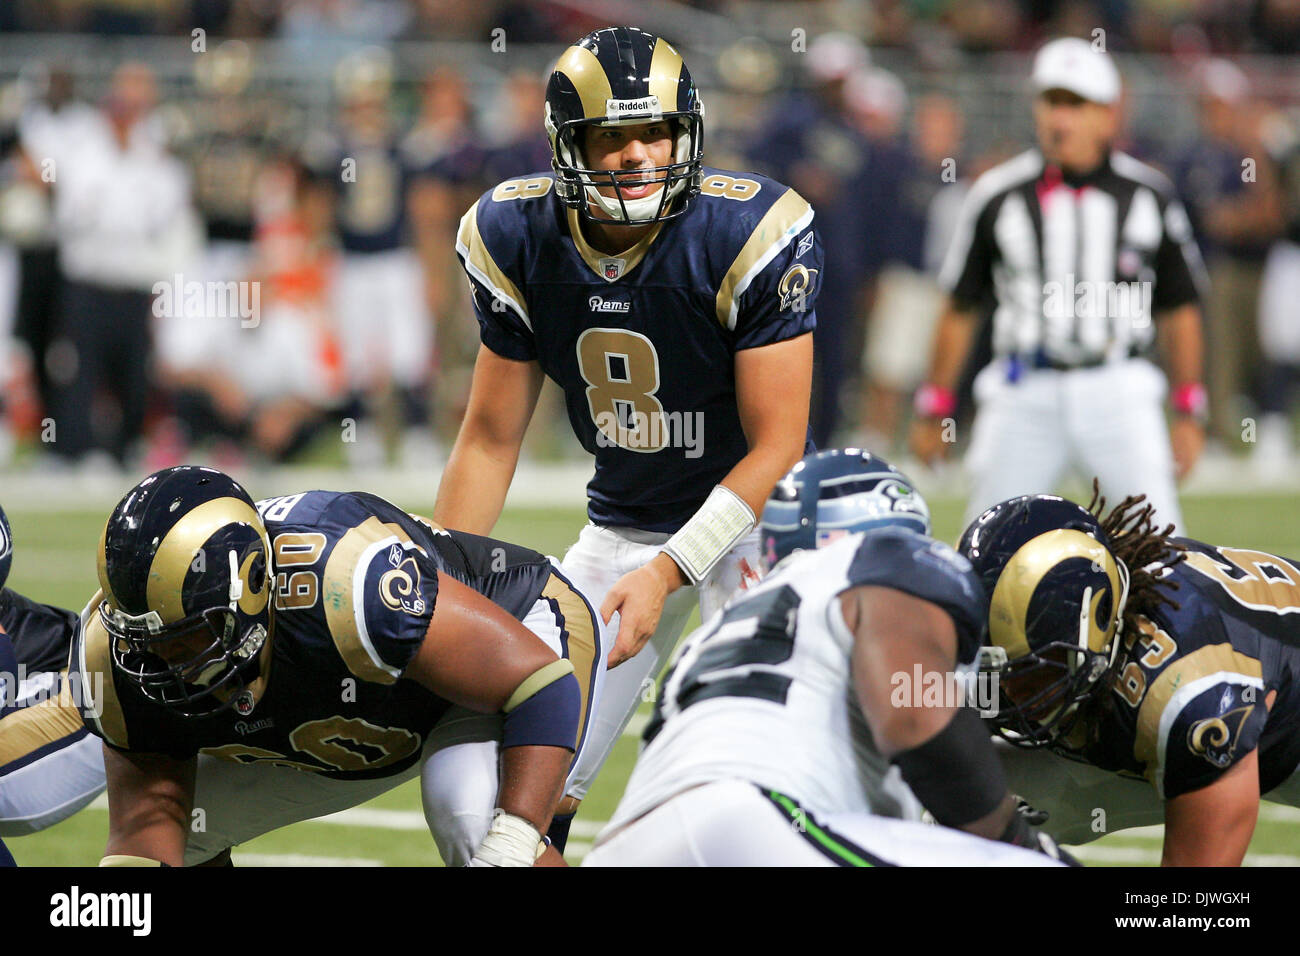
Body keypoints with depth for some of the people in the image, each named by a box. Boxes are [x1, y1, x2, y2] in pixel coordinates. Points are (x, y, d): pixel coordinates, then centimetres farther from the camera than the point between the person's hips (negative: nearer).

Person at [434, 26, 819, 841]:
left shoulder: (751, 236, -23)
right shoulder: (518, 241, -10)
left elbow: (776, 449, -19)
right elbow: (492, 439, 1)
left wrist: (666, 573, -25)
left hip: (750, 507, -4)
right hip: (624, 520, 4)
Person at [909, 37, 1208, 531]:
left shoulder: (1148, 195, 3)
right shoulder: (999, 195, 1)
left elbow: (1179, 310, 11)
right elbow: (960, 310, 9)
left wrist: (1189, 415, 8)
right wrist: (935, 410, 10)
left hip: (1117, 393, 0)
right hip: (1025, 393, 0)